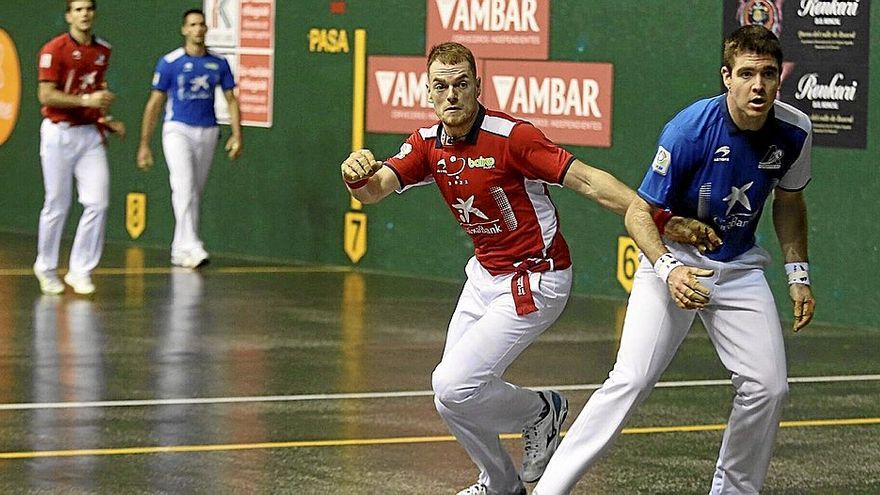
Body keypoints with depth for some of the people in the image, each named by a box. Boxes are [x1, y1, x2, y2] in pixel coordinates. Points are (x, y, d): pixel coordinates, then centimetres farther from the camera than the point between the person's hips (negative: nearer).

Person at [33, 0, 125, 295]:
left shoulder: (102, 50, 11)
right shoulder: (54, 49, -8)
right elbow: (46, 95, -14)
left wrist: (107, 121, 11)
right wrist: (86, 100, -21)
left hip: (91, 134, 5)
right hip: (59, 133, -5)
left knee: (98, 203, -6)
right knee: (57, 206, 4)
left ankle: (80, 271, 4)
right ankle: (46, 268, 22)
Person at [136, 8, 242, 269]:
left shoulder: (219, 63, 6)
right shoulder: (169, 62, -4)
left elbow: (231, 100, 9)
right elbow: (154, 103, 0)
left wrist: (237, 134, -4)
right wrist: (144, 144, -1)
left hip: (207, 132, 4)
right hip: (178, 130, -4)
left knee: (195, 194, 8)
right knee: (185, 188, -19)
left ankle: (179, 251, 17)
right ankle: (191, 247, -25)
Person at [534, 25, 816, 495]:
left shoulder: (793, 131, -9)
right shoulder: (689, 130, -24)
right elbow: (639, 212, -19)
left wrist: (798, 273, 7)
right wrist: (668, 269, -34)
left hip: (739, 267, 5)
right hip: (674, 262, -4)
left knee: (768, 386, -5)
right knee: (632, 380, -18)